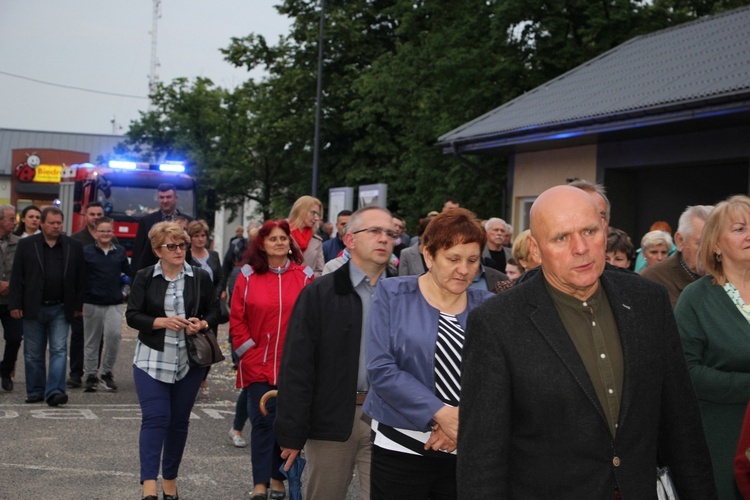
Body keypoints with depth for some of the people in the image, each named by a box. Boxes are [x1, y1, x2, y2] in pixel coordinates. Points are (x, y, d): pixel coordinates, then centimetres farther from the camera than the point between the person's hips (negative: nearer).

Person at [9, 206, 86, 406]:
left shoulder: (74, 246, 3)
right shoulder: (26, 245, 1)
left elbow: (80, 278, 5)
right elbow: (17, 277, -1)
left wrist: (78, 305, 3)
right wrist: (15, 305, -6)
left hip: (60, 309, 0)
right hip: (33, 308, 0)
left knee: (59, 351, -6)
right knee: (33, 354, 7)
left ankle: (54, 392, -7)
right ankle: (35, 392, 18)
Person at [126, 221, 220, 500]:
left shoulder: (200, 278, 4)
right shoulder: (145, 278, 0)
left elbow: (214, 313, 9)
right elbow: (132, 316, -3)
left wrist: (201, 324, -12)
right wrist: (163, 322, -18)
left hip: (189, 362, 2)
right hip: (152, 360, -2)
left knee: (179, 421, 9)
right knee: (155, 418, -10)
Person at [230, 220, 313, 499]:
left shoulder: (304, 277, 1)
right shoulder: (248, 276, 2)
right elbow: (237, 319, 3)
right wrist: (248, 350, -4)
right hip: (257, 365, -1)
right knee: (262, 421, -2)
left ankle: (278, 477, 22)